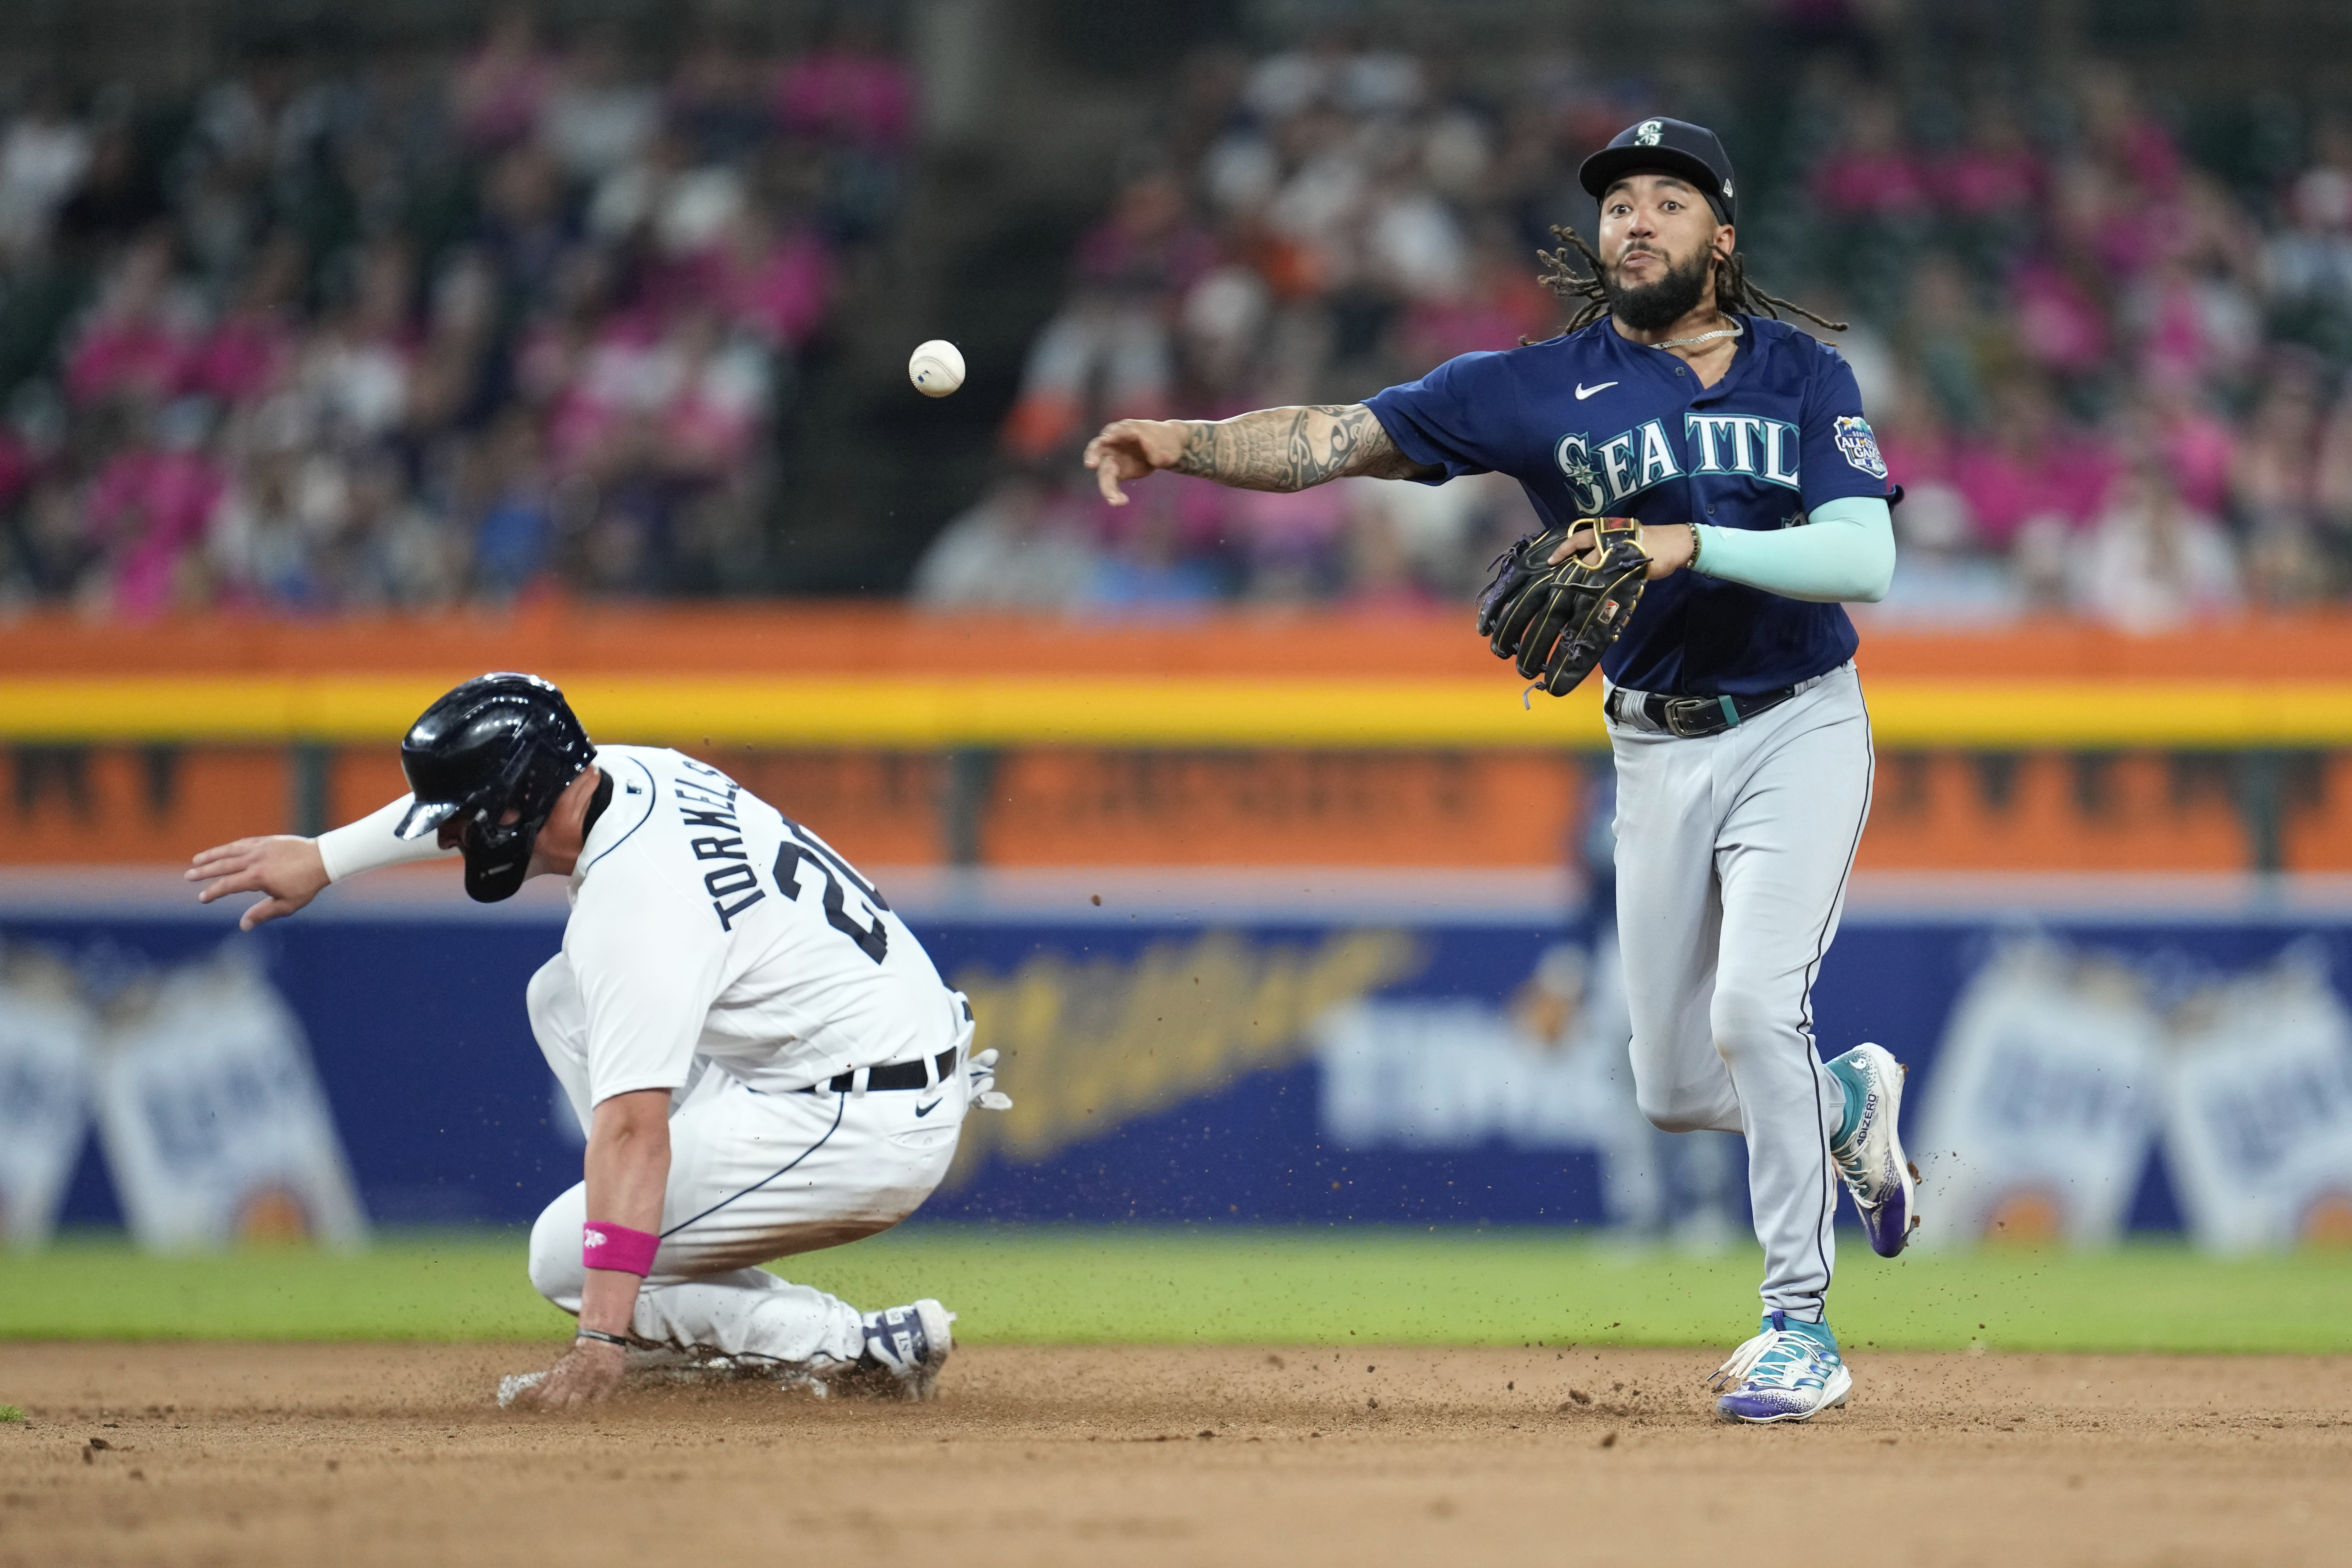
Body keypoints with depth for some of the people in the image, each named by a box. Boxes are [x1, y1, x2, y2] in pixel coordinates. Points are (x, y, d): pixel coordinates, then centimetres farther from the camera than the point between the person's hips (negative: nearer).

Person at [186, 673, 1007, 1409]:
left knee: (564, 1258, -3)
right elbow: (464, 796, 26)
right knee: (565, 998, 18)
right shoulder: (632, 772, 3)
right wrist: (321, 857, 27)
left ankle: (864, 1350, -8)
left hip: (866, 1136, -10)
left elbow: (630, 1129, -30)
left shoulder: (633, 899, -24)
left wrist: (601, 1343, -33)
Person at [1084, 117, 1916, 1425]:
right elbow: (1337, 438, -10)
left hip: (1799, 729, -3)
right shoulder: (1544, 387, -2)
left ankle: (1802, 1329, -12)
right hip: (1659, 758, 3)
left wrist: (1693, 543, -28)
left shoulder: (1803, 376, -4)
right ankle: (1851, 1101, 38)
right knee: (1677, 1093, 5)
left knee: (1754, 1007, -22)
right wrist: (1184, 442, -25)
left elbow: (1866, 558, -16)